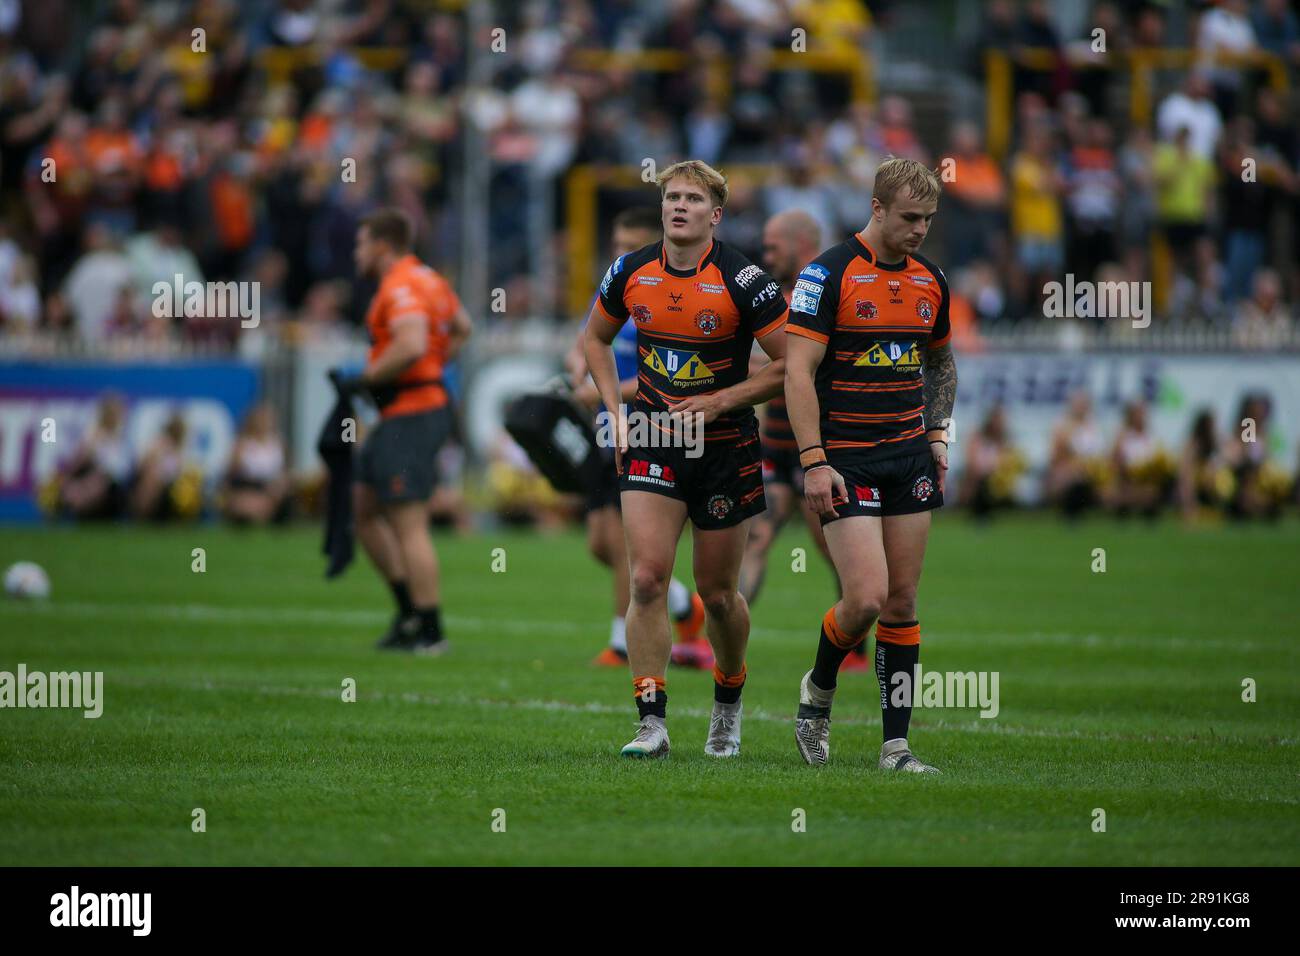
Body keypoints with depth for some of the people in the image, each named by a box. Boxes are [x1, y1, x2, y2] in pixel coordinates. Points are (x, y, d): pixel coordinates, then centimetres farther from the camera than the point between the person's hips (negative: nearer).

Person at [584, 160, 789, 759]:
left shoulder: (743, 281, -14)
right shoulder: (632, 273, -2)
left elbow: (791, 364, -11)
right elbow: (596, 338, 17)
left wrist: (718, 402, -17)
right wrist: (617, 411, 4)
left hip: (724, 445, -2)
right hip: (653, 442, 2)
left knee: (717, 593, 8)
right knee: (647, 579, -13)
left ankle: (728, 703, 34)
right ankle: (652, 722, -12)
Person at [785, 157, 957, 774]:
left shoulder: (930, 281, 9)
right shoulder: (829, 273, -10)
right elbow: (798, 370, -13)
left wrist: (938, 433, 12)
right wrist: (814, 462, -19)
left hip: (909, 455, 6)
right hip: (845, 461, -6)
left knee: (902, 604, 3)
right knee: (867, 597, -14)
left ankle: (896, 744, 6)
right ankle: (818, 690, 14)